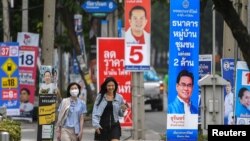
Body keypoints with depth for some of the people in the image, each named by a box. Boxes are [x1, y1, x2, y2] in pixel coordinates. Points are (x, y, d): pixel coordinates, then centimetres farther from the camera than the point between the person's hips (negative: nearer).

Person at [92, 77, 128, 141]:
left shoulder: (119, 97, 3)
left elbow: (120, 114, 11)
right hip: (102, 126, 0)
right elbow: (95, 112, -1)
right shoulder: (100, 97, -1)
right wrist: (96, 124, -11)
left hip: (114, 125, 0)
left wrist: (123, 110, -11)